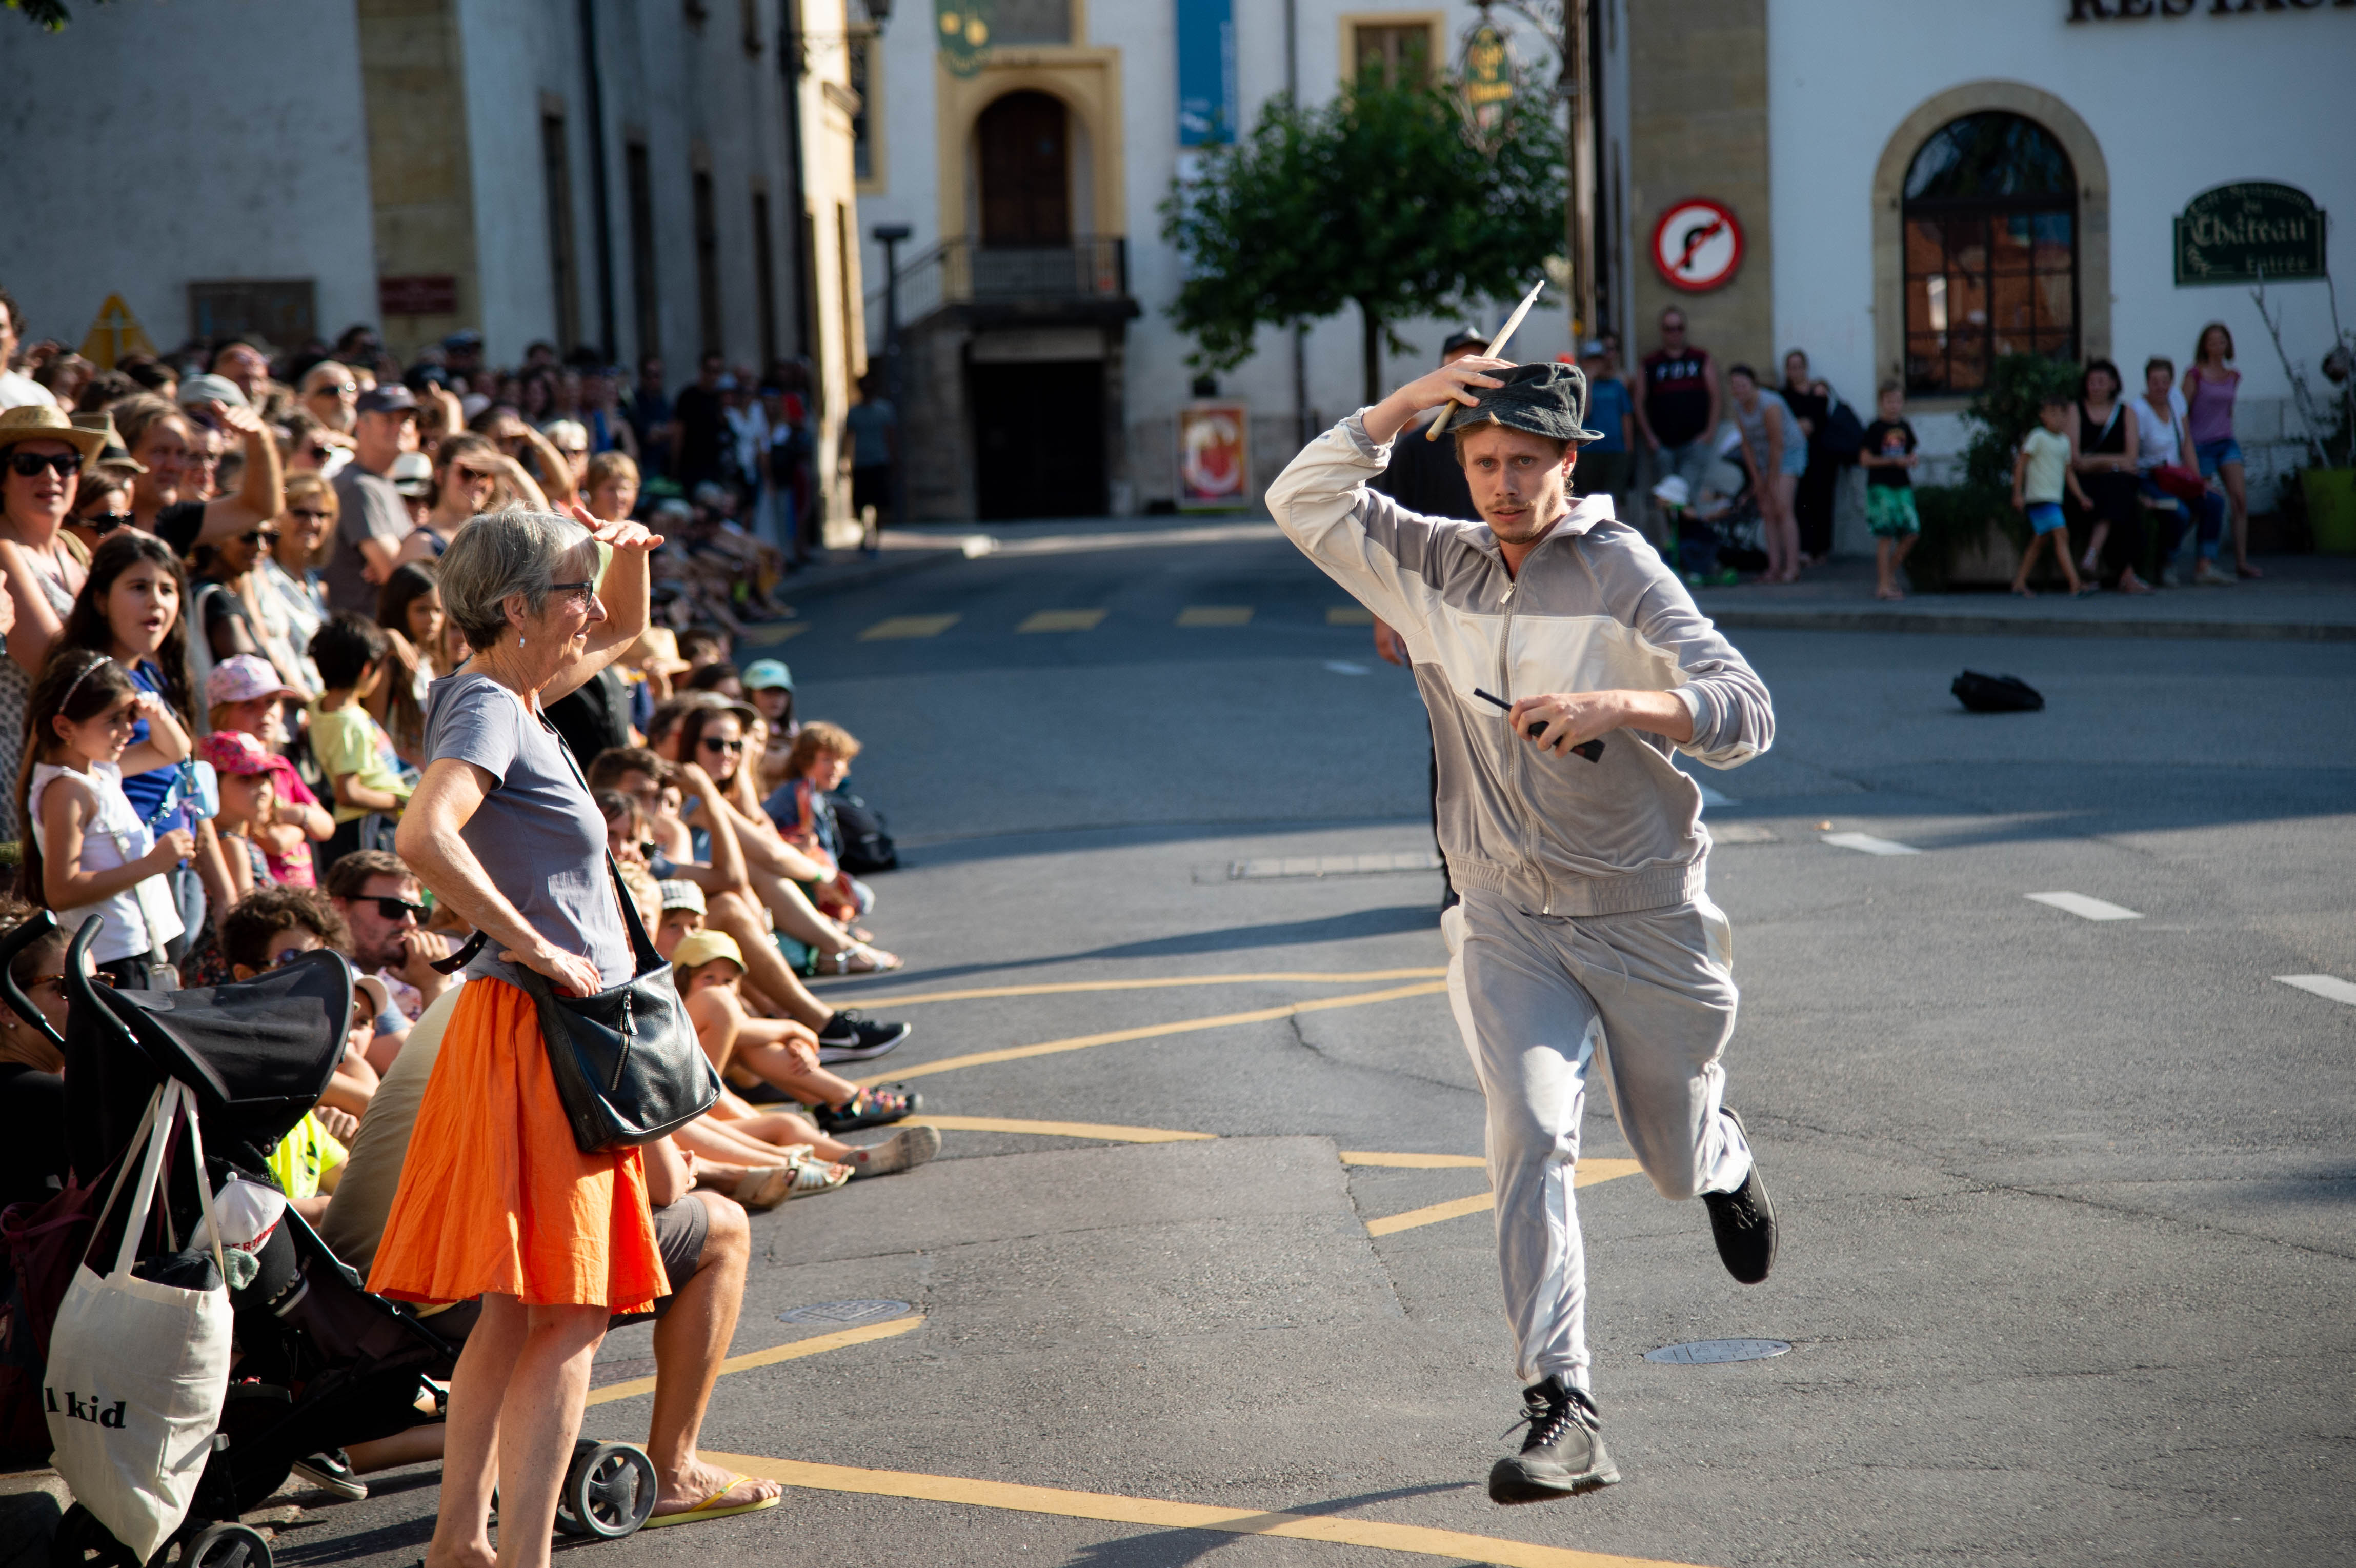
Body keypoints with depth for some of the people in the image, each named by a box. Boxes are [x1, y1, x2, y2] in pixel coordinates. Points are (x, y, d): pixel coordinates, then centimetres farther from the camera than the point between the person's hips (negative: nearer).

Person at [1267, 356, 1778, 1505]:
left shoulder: (1619, 571, -10)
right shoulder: (1431, 567, 3)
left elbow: (1745, 712, -17)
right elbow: (1303, 501, 1)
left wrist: (1616, 702, -35)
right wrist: (1405, 405, -9)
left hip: (1648, 917, -2)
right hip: (1508, 924, 2)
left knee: (1674, 1161, 14)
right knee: (1530, 1136, -18)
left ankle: (1723, 1162, 53)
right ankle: (1561, 1410, -19)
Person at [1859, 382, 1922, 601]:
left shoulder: (1904, 428, 12)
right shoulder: (1876, 428, -7)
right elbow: (1865, 459, -11)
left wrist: (1912, 460, -1)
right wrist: (1894, 461, -16)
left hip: (1902, 486, 6)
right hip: (1881, 486, -6)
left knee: (1911, 532, -1)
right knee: (1885, 535, -6)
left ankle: (1890, 573, 18)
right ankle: (1883, 585, -2)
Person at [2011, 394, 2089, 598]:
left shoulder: (2065, 441, 13)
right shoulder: (2037, 437, -8)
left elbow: (2069, 472, 19)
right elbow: (2021, 464, -8)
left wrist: (2081, 498, 14)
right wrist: (2017, 494, -13)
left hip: (2055, 498, 8)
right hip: (2039, 496, -8)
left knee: (2041, 540, 15)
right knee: (2061, 535, -17)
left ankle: (2020, 582, 25)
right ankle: (2075, 584, -23)